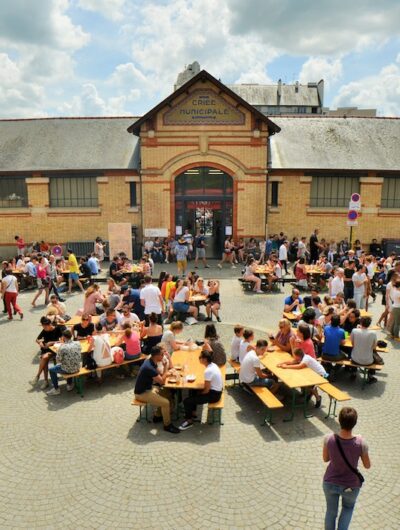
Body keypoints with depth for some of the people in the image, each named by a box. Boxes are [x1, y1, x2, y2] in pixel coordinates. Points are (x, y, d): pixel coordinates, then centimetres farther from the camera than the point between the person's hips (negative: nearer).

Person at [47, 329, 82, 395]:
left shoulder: (62, 347, -23)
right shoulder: (77, 343, -8)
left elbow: (58, 360, -11)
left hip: (67, 369, -5)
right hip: (77, 368, 5)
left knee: (51, 370, 19)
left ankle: (56, 389, 25)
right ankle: (70, 384, 45)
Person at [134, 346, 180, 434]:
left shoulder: (151, 362, -2)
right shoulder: (149, 367, -32)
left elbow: (159, 376, 7)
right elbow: (162, 381, -22)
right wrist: (166, 374, -7)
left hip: (148, 388, 10)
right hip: (142, 393, -10)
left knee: (167, 394, 13)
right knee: (166, 402, -17)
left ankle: (157, 416, 24)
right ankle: (167, 425, 3)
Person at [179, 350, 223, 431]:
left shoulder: (208, 371, -28)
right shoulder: (213, 365, 0)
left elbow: (207, 390, -23)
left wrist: (199, 394, -4)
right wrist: (199, 392, 9)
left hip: (213, 395, -10)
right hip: (217, 390, 10)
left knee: (187, 401, -7)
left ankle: (189, 421, 13)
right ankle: (193, 413, 34)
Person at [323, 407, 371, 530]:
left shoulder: (329, 439, -24)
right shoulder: (360, 443, -28)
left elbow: (325, 459, -6)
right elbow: (367, 466, -9)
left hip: (330, 483, 1)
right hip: (351, 486, 0)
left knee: (331, 511, 26)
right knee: (348, 507, 33)